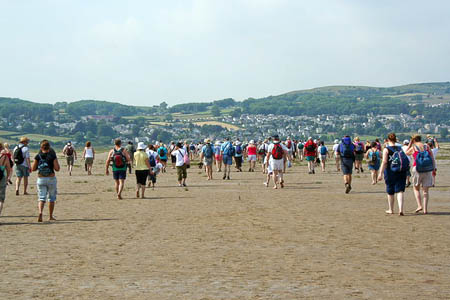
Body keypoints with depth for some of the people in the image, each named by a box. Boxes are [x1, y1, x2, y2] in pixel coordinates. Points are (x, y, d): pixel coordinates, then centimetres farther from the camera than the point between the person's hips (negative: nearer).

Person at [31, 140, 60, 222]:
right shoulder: (52, 156, -8)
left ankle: (40, 212, -24)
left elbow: (33, 168, 1)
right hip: (51, 178, -1)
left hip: (41, 179, 1)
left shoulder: (38, 156, -3)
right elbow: (57, 169, -9)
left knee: (41, 197, 2)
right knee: (51, 198, 14)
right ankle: (50, 216, 21)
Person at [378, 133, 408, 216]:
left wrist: (381, 173, -19)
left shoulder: (386, 149, -7)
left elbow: (384, 162, -16)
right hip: (401, 172, 3)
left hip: (390, 172, -3)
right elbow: (405, 160, 9)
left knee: (390, 192, 12)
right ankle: (400, 209, -16)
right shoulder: (400, 148, 6)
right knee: (399, 191, 0)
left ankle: (391, 210, 24)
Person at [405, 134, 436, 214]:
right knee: (426, 190, 7)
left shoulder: (413, 148, 0)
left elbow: (406, 153, 20)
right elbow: (432, 158, 3)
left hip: (417, 169, -2)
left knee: (416, 188, 15)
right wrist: (434, 168, 8)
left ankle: (419, 205, -1)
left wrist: (410, 143, 18)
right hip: (427, 169, 2)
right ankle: (425, 209, 3)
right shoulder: (427, 146, 6)